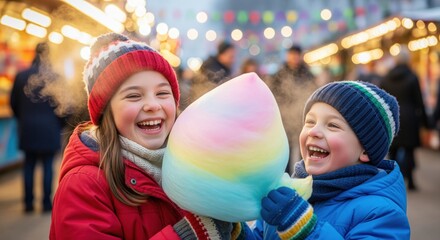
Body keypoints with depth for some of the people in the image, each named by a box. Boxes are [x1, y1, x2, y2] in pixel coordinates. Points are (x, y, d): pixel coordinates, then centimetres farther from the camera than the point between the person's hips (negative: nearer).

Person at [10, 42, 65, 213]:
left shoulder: (21, 76, -1)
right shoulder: (56, 78, -8)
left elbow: (14, 103, 6)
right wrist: (60, 125, 9)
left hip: (28, 129, 2)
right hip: (50, 129, -2)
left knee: (29, 165, 11)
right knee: (48, 165, 6)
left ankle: (29, 203, 14)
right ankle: (46, 203, 9)